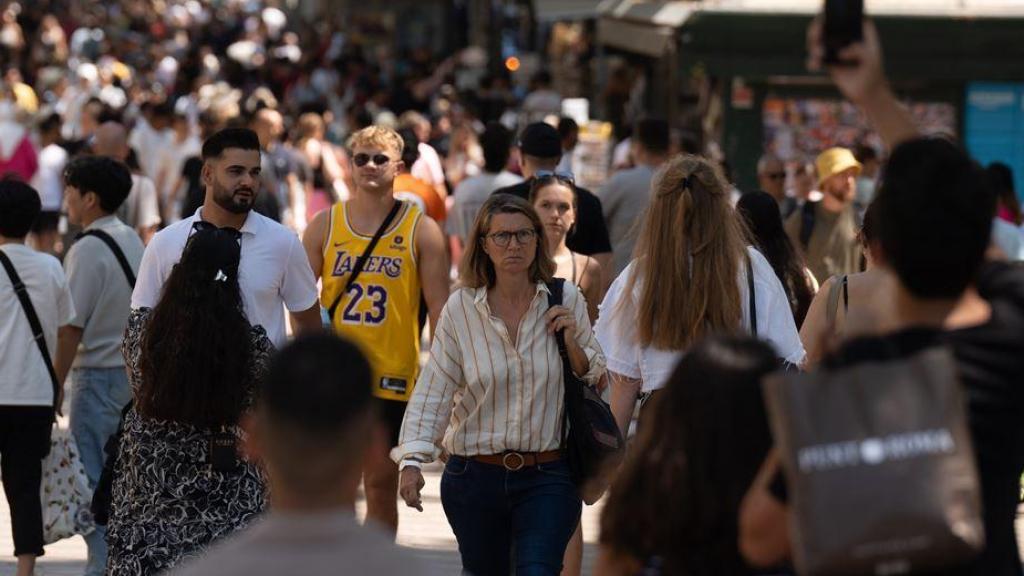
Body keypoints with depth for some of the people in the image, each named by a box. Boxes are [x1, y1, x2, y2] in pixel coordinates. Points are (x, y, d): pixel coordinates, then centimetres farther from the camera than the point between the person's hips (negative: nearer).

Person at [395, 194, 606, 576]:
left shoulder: (566, 300, -1)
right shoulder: (460, 308, -4)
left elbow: (596, 380, 8)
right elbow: (433, 392, -3)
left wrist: (572, 341, -11)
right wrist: (412, 460, -13)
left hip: (547, 476, -1)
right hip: (474, 475, 1)